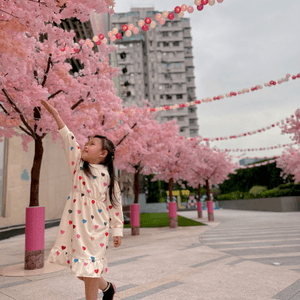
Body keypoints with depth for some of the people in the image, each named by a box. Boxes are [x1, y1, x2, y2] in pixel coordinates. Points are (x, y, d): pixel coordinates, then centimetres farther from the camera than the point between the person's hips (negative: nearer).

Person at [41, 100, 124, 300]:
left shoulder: (108, 177, -3)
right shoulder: (79, 165, 5)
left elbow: (115, 205, 0)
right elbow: (69, 140, -2)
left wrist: (117, 230, -1)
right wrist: (56, 115, -6)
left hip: (96, 227, -4)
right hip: (75, 225, 4)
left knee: (89, 269, 0)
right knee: (80, 268, 13)